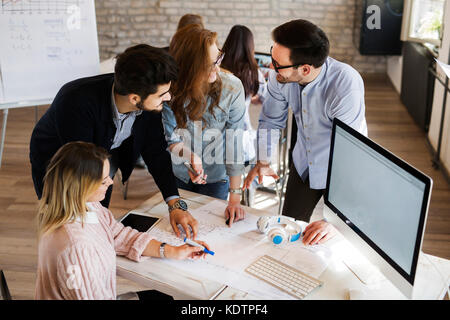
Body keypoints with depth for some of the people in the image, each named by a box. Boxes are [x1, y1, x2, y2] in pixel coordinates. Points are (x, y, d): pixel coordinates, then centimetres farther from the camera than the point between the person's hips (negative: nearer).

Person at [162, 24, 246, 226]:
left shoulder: (232, 88, -25)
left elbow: (235, 142, -21)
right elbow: (171, 139, -15)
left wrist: (235, 197, -19)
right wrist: (190, 156, -38)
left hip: (216, 177, -1)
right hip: (178, 174, 1)